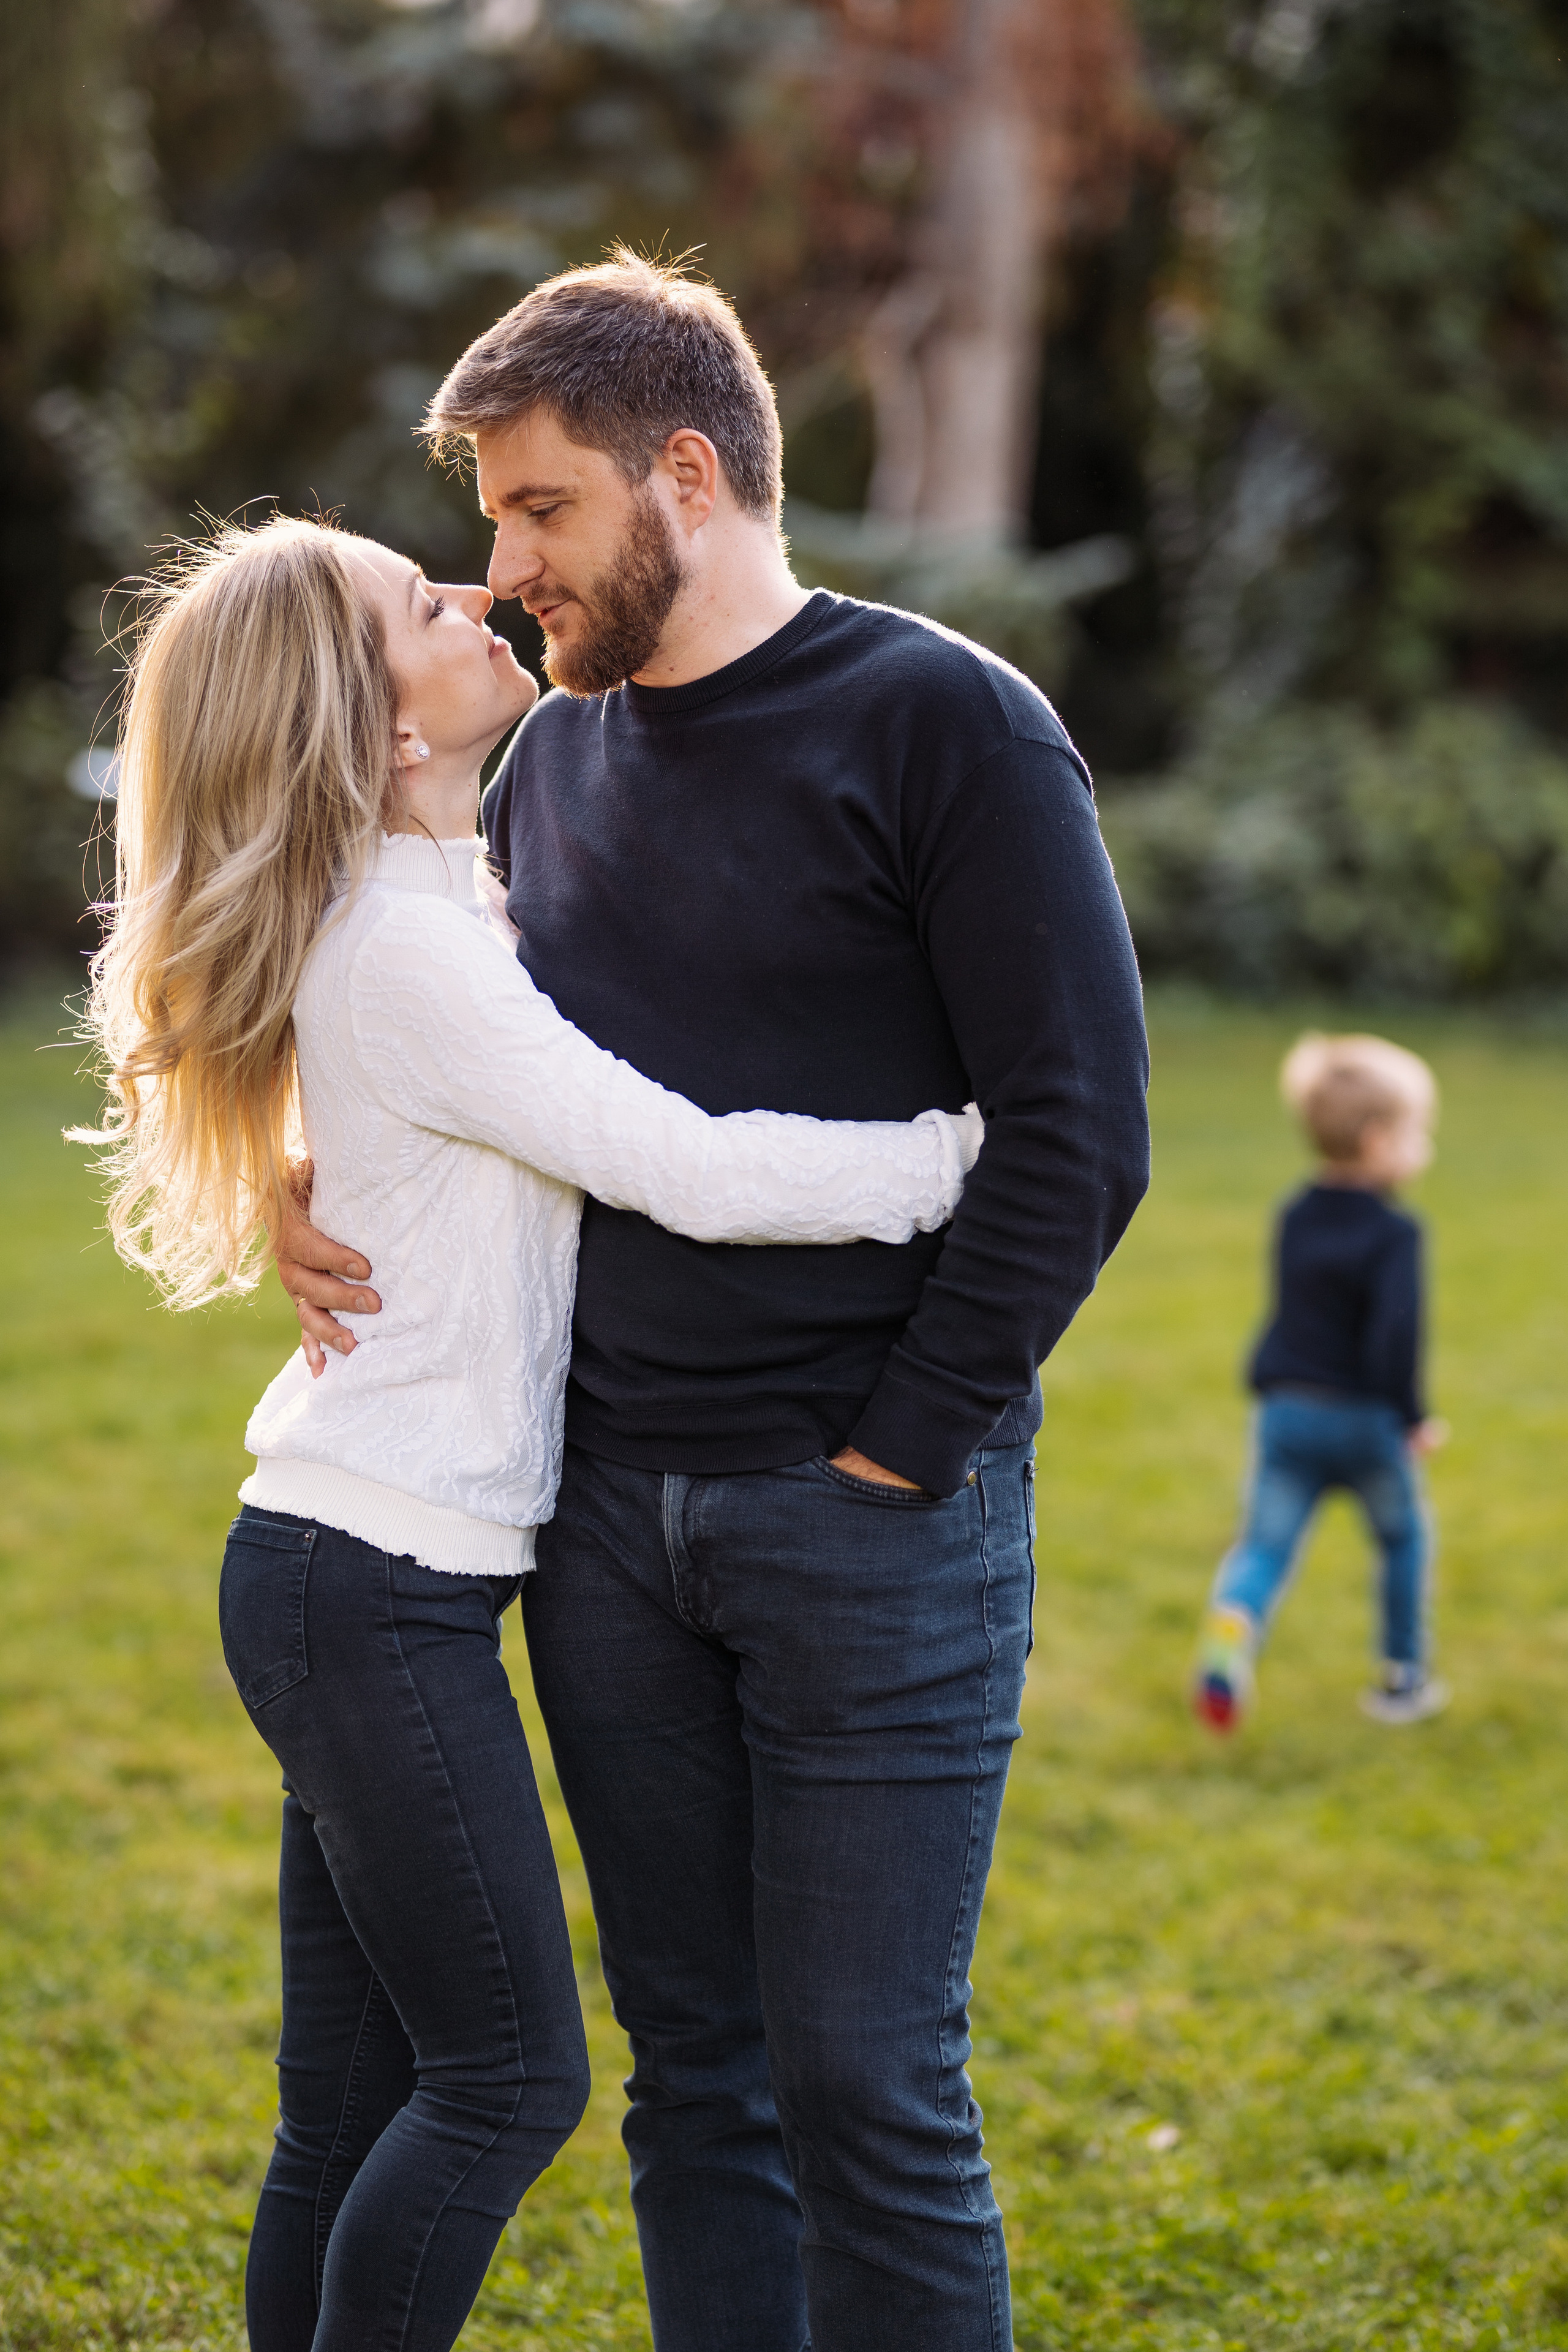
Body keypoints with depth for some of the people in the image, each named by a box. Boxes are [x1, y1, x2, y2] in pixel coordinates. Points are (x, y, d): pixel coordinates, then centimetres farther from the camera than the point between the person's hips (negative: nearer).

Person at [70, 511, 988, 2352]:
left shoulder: (409, 924, 13)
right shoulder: (403, 956, -17)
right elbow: (698, 1176, -20)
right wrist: (976, 1147, -12)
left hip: (356, 1578, 9)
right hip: (374, 1592, -9)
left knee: (353, 2108, 11)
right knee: (509, 2077, -3)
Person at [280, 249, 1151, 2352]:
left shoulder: (946, 723, -7)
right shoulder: (554, 758, 12)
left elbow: (1078, 1136, -11)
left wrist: (900, 1452, -13)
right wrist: (328, 1209, 3)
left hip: (873, 1526, -6)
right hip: (608, 1507, 6)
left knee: (868, 2091, -1)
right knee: (695, 2078, 12)